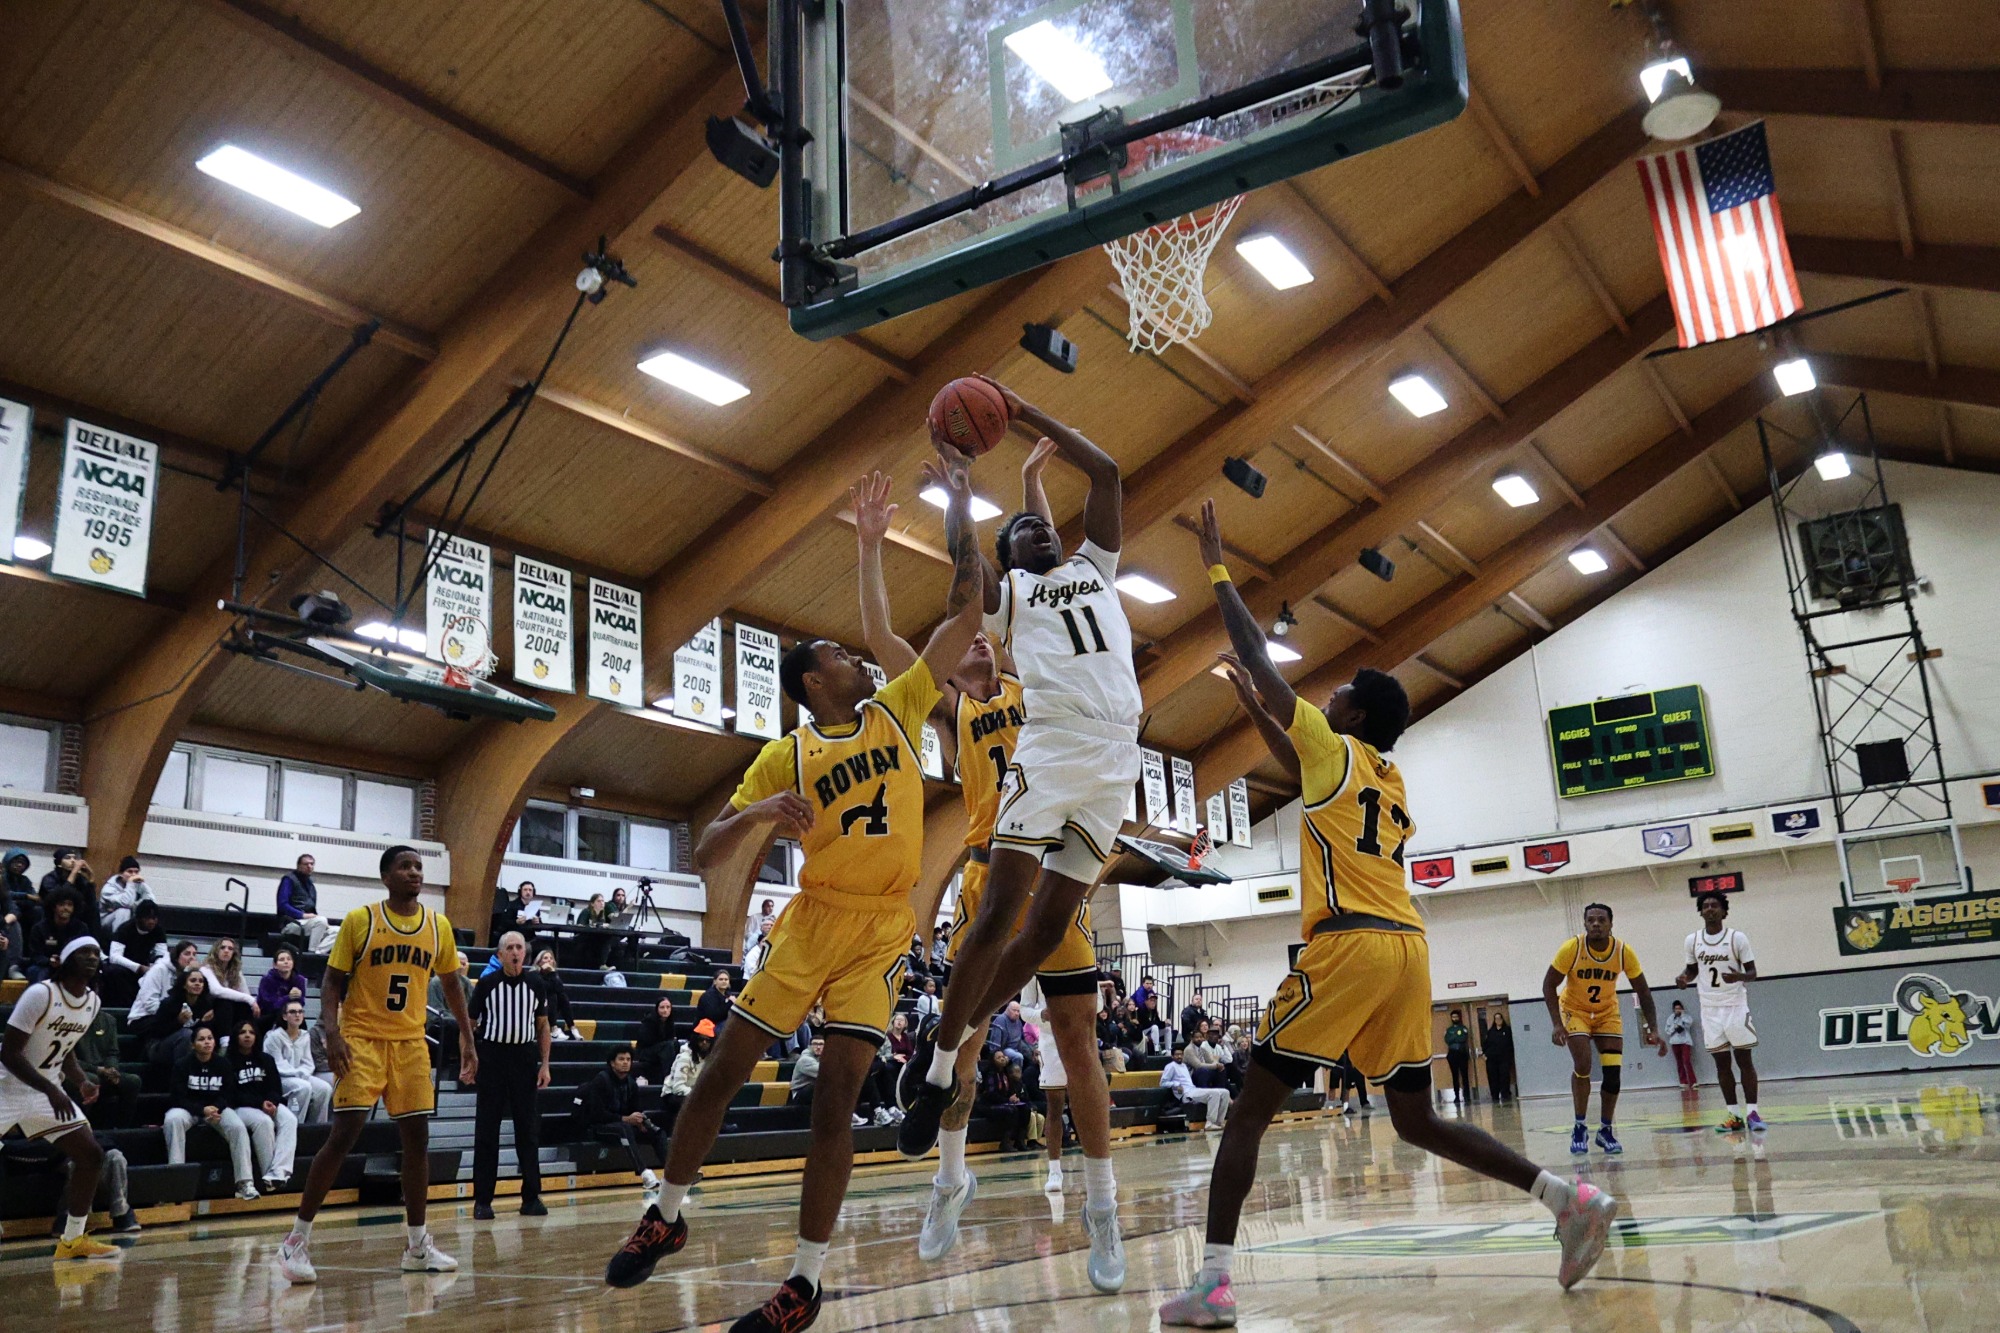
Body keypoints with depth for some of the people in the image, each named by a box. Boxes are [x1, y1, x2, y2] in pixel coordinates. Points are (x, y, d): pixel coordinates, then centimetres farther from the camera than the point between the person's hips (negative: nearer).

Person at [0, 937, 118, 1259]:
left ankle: (73, 1240, 13)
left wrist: (81, 1082, -1)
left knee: (91, 1155, 1)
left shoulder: (92, 1002, 2)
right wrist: (51, 1091, -27)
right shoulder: (40, 994, -20)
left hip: (47, 1090, 7)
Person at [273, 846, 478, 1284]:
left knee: (417, 1137, 6)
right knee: (343, 1134, -11)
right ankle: (296, 1240, 2)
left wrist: (467, 1039, 11)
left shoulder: (439, 926, 5)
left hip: (411, 1043, 4)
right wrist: (331, 1033, -17)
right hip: (362, 1040, -4)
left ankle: (418, 1245, 17)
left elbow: (452, 984, 14)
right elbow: (332, 981, -3)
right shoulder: (360, 920, -6)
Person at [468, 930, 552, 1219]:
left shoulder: (535, 984, 4)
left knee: (528, 1129, 4)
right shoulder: (486, 984, -2)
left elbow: (543, 1025, 10)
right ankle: (482, 1200, 8)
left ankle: (531, 1197, 12)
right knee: (486, 1130, 1)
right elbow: (471, 1025, 4)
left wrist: (544, 1065, 3)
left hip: (524, 1057, 2)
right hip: (492, 1056, -2)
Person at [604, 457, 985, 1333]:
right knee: (720, 1072, 3)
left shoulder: (898, 708, 5)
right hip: (812, 921, 0)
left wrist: (959, 511, -4)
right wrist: (757, 815, -24)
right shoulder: (783, 759, 0)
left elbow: (964, 611, 2)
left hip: (882, 929, 0)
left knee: (836, 1098, -6)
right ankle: (666, 1217, 26)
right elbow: (704, 856, -3)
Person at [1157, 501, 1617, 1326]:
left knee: (1251, 1108, -3)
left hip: (1348, 946, -8)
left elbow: (1259, 660, 3)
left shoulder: (1336, 751, 2)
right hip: (1406, 949, 8)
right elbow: (1301, 772, 41)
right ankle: (1571, 1199, 7)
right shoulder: (1392, 781, 23)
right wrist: (1251, 705, 41)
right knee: (1416, 1120, 17)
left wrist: (1217, 569, 10)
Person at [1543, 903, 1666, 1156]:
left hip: (1607, 1013, 2)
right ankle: (1580, 1128, -2)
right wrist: (1557, 1024, -27)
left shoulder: (1624, 952, -20)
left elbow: (1643, 991, -8)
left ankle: (1606, 1131, 10)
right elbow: (1548, 985, -18)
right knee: (1582, 1064, -17)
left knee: (1613, 1071, -7)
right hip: (1575, 1010, -2)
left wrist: (1653, 1028, -16)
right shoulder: (1572, 948, -25)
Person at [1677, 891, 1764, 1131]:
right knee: (1721, 1062, 5)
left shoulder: (1737, 938, -7)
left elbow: (1752, 972, -4)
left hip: (1735, 1005, -3)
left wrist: (1740, 976, -26)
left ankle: (1752, 1112, 1)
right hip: (1710, 1009, 3)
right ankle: (1734, 1114, 10)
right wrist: (1684, 977, -6)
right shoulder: (1693, 940, 3)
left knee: (1744, 1059, -2)